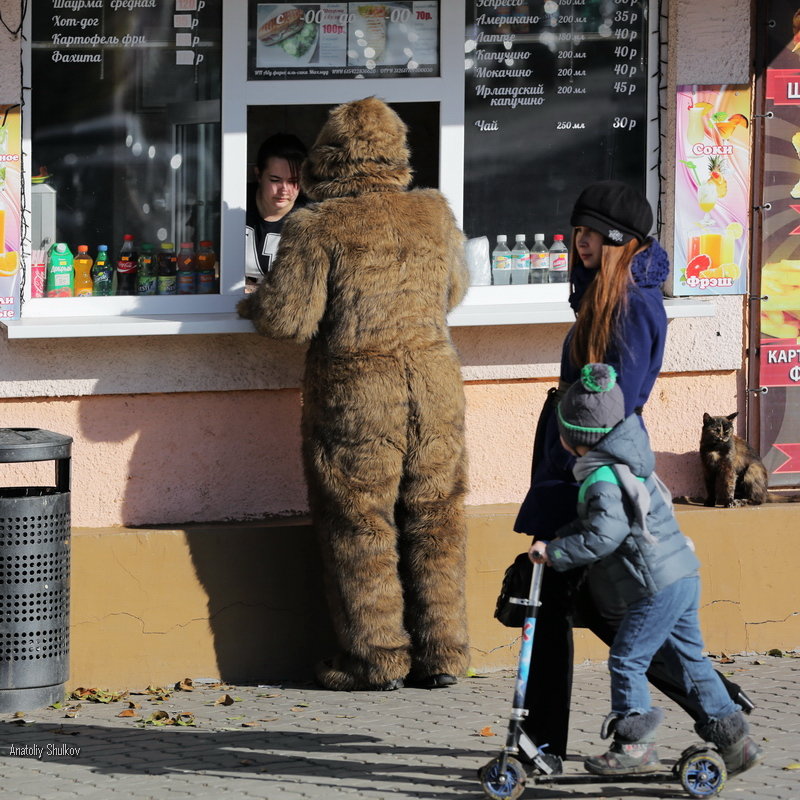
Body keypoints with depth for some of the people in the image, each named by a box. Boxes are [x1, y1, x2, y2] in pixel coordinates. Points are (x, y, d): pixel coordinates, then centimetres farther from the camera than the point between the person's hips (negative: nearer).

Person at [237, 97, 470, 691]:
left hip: (355, 395, -5)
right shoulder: (436, 214, 5)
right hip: (435, 385, 5)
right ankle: (441, 656, 16)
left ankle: (377, 658, 8)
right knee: (434, 522, 12)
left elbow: (288, 317, -12)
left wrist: (253, 305, 9)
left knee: (360, 527, 6)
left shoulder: (318, 227, -11)